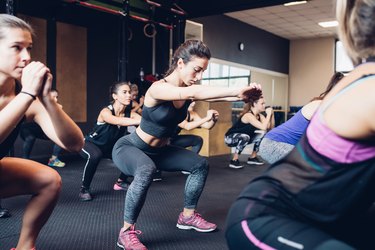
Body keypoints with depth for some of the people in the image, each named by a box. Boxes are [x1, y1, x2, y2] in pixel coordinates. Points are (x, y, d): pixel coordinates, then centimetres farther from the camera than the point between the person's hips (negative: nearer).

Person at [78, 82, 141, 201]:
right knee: (95, 155, -38)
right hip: (90, 144, -6)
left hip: (110, 147, 6)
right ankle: (84, 189, -16)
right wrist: (140, 121, -68)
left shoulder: (130, 113, -17)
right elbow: (118, 121, -54)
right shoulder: (106, 112, -32)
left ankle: (121, 182, 17)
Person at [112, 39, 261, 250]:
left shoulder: (189, 88, -8)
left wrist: (241, 96, -48)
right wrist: (236, 91, -55)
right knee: (146, 171, -39)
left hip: (159, 151, 8)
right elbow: (190, 93, -49)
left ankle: (188, 216, 18)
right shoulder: (158, 88, -30)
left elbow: (213, 95, -27)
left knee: (200, 164, 3)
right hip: (129, 147, -8)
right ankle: (127, 232, -22)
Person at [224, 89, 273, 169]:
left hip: (242, 138, 9)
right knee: (245, 137, -38)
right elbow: (263, 127, -37)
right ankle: (234, 160, -21)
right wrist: (268, 114, -29)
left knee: (262, 134, 0)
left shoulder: (259, 115, -2)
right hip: (230, 138, -9)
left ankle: (252, 157, 11)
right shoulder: (248, 115, -28)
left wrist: (270, 115, -15)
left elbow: (268, 127, -9)